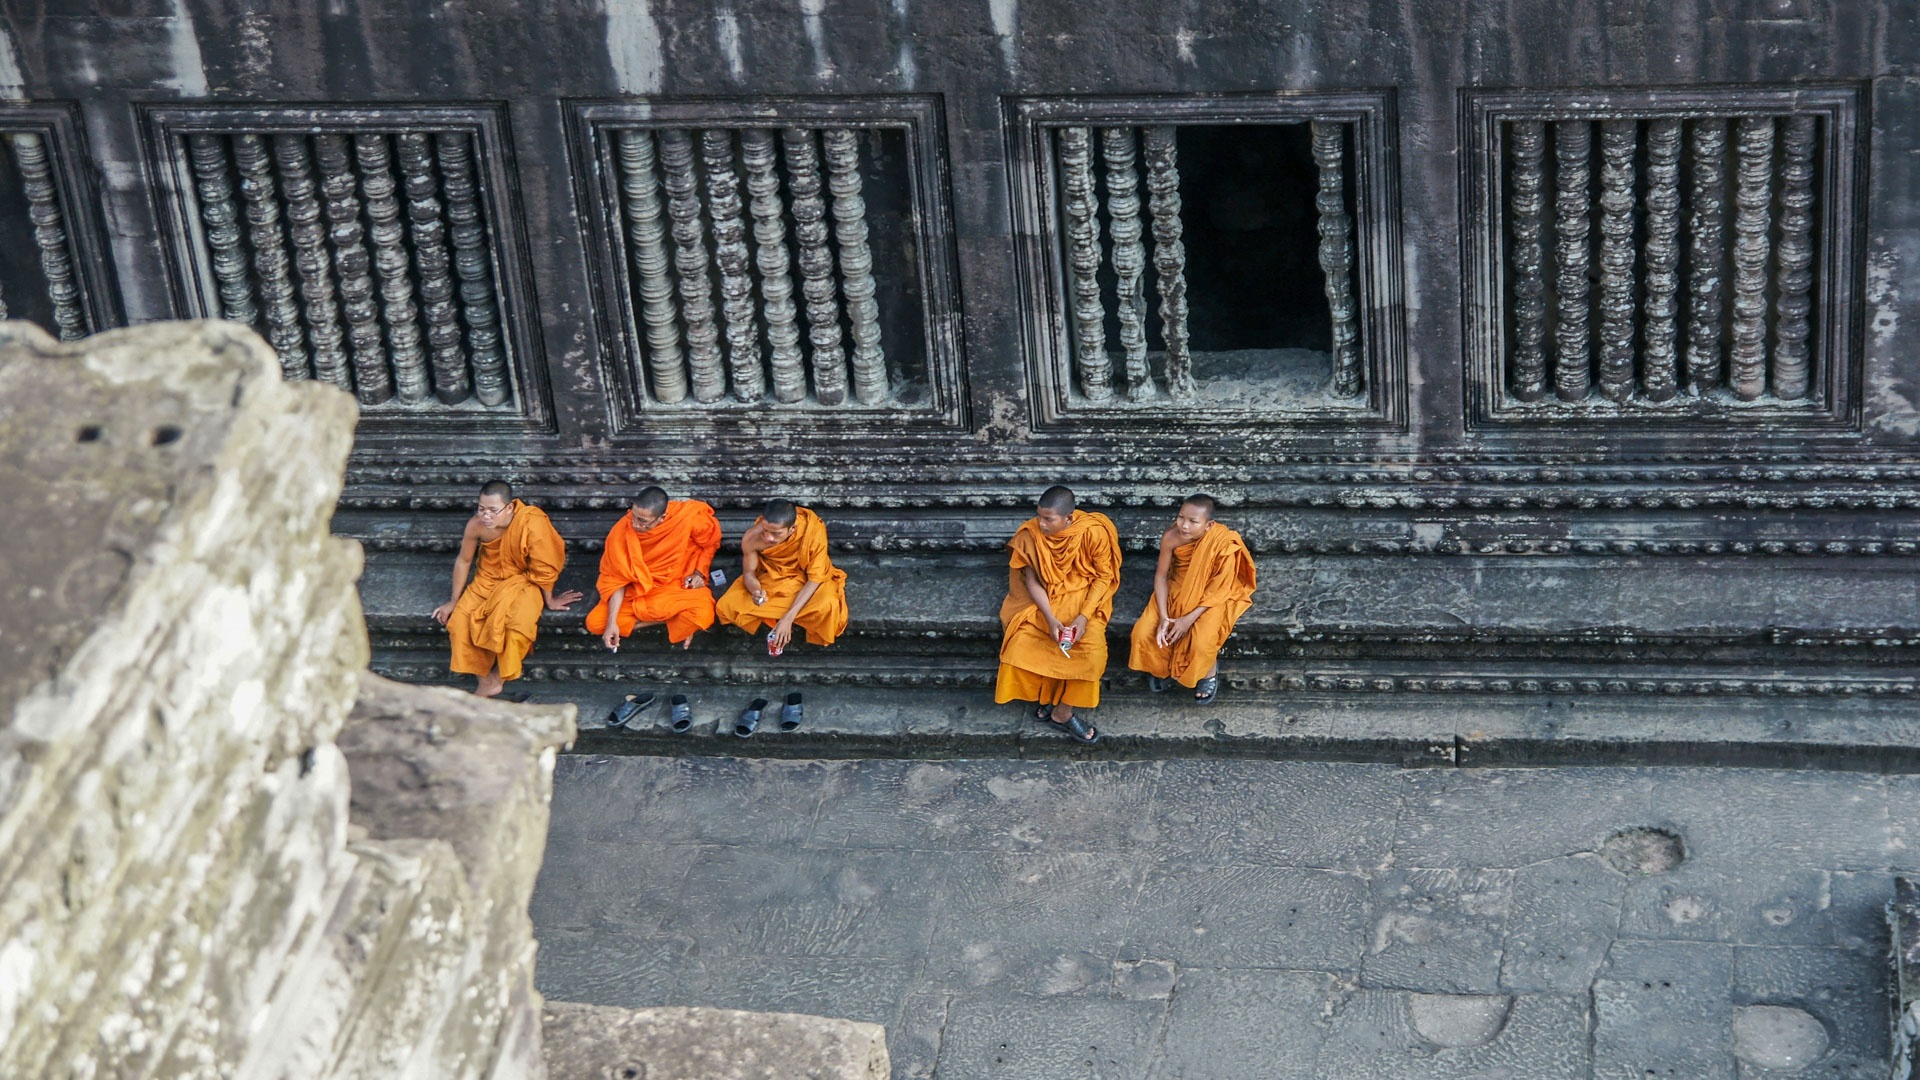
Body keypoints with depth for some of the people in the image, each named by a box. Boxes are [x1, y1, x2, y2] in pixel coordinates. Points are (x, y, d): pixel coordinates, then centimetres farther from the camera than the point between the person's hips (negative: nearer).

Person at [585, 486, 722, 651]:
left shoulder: (690, 518, -22)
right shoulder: (623, 529, -19)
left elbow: (710, 542, 2)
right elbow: (615, 579, -12)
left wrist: (699, 573, -9)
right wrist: (612, 621, -21)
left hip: (679, 586, -2)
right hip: (637, 591, 2)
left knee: (703, 614, -35)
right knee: (594, 623, -17)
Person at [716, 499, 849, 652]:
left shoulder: (814, 533, -32)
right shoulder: (753, 538, -27)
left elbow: (815, 579, -24)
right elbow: (749, 573, -11)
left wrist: (789, 618, -30)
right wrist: (755, 591, -36)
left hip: (804, 579, -1)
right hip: (770, 579, 1)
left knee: (828, 605, -35)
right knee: (726, 606, -20)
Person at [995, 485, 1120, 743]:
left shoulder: (1094, 533, -21)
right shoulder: (1030, 534, -16)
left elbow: (1104, 576, -11)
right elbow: (1032, 581, -10)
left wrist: (1084, 617, -23)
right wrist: (1050, 619, -24)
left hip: (1084, 597, -2)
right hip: (1045, 598, 2)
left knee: (1091, 648, -25)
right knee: (1021, 642, -20)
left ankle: (1063, 711, -8)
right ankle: (1043, 693, 7)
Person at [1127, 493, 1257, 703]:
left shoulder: (1224, 544, -30)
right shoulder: (1171, 537, -23)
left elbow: (1218, 590, -21)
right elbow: (1162, 575, -10)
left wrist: (1189, 619, -26)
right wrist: (1163, 617, -19)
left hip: (1210, 597, -3)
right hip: (1177, 589, 3)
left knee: (1202, 643, -28)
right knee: (1143, 633, -12)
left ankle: (1210, 671, 10)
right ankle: (1162, 667, 22)